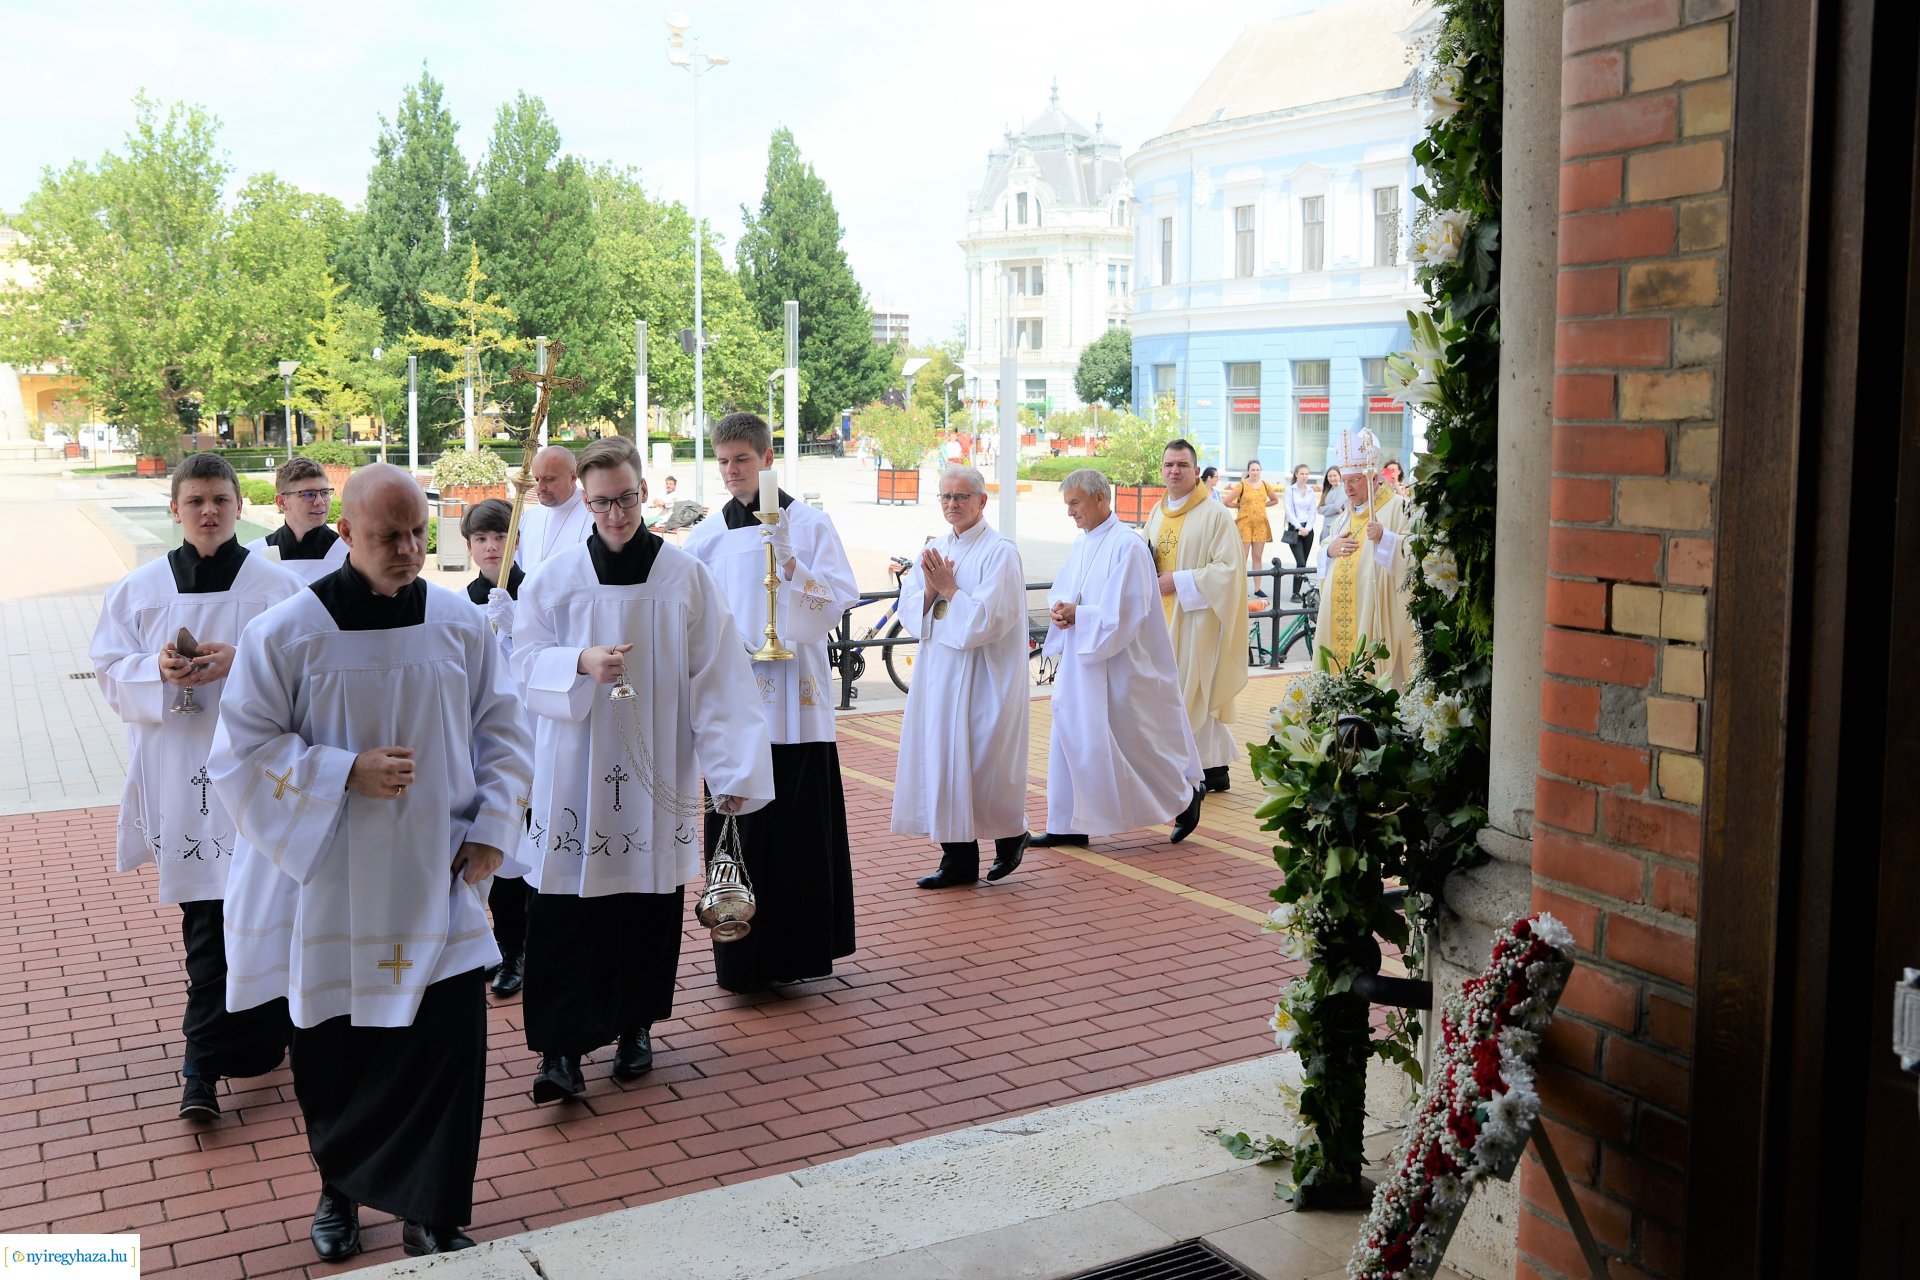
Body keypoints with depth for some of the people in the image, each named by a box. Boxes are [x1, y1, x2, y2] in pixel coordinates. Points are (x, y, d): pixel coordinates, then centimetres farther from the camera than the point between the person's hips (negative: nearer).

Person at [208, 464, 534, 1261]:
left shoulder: (460, 624, -2)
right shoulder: (285, 633, -9)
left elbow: (501, 732, 7)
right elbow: (243, 752, -6)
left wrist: (491, 830, -3)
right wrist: (346, 772, -18)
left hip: (434, 884, 1)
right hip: (328, 888, -1)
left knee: (451, 1042, -2)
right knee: (335, 1052, 11)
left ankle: (430, 1216, 15)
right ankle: (339, 1189, 37)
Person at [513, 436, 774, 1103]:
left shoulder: (688, 579, -2)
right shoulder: (554, 579, 1)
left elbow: (719, 681, -5)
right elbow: (525, 662, -1)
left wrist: (731, 769, -10)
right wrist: (581, 663, -21)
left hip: (656, 775, 0)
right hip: (575, 774, 0)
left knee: (650, 908, 9)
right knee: (564, 913, -4)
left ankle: (635, 1027, 27)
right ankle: (562, 1046, 4)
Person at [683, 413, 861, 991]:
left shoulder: (808, 524, 2)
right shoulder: (706, 536, 9)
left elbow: (840, 602, -4)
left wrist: (789, 561, -17)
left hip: (796, 698, -2)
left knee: (800, 829, 0)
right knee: (737, 831, 2)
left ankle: (799, 949, 13)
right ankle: (742, 958, 12)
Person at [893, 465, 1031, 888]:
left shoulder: (1000, 552, -9)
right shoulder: (934, 551, 12)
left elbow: (989, 618, -17)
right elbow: (907, 610, 8)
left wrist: (948, 589, -13)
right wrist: (929, 591, -11)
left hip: (981, 676, -7)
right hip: (937, 673, 7)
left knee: (983, 762, -1)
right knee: (941, 761, 5)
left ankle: (1011, 833, 24)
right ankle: (958, 858, 13)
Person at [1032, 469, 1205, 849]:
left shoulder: (1127, 546, -16)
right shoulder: (1082, 543, 10)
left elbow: (1126, 611, -20)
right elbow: (1061, 590, 17)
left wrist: (1078, 614, -18)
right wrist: (1060, 609, -5)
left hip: (1118, 665, -8)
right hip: (1081, 661, 8)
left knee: (1134, 739, 2)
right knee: (1071, 738, 6)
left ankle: (1185, 794, 24)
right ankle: (1068, 826, 13)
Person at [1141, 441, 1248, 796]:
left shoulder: (1214, 515, -9)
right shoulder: (1157, 514, 12)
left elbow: (1228, 569, -15)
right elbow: (1146, 562, 24)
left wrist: (1179, 581, -19)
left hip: (1196, 617, -7)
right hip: (1161, 617, 7)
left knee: (1195, 692, -6)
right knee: (1168, 692, 7)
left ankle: (1212, 768, 4)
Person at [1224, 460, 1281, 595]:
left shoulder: (1265, 486, 7)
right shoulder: (1242, 486, -5)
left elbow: (1275, 500, 23)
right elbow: (1226, 502, -7)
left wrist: (1261, 505, 11)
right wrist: (1240, 506, 3)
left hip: (1261, 524, 4)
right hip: (1245, 523, -4)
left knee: (1257, 557, 7)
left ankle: (1258, 588, 11)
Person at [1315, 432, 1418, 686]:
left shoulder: (1398, 507, -3)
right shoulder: (1347, 510, 19)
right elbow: (1324, 557, 25)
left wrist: (1385, 538, -26)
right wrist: (1330, 550, 3)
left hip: (1375, 613, -7)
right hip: (1339, 617, 7)